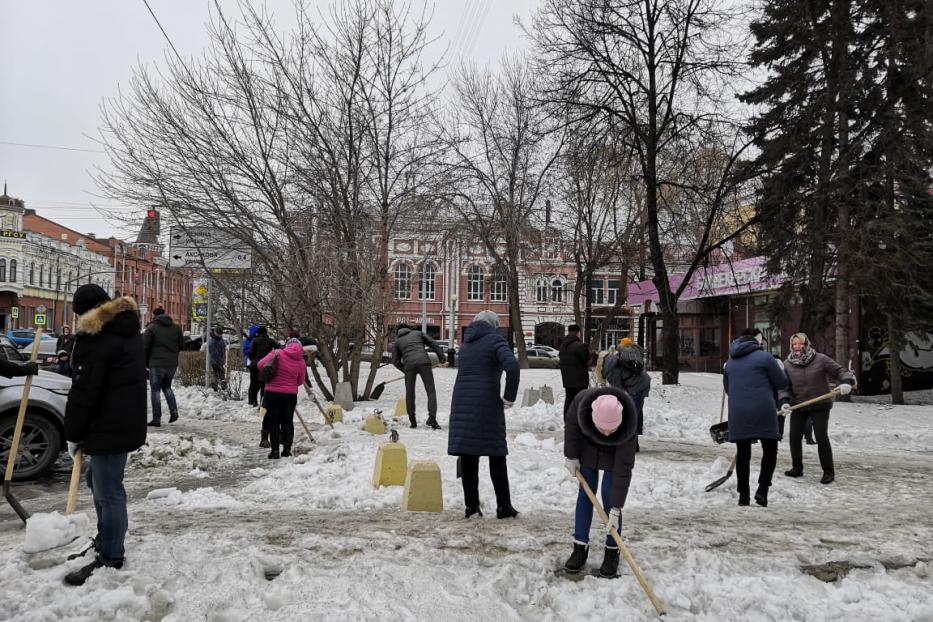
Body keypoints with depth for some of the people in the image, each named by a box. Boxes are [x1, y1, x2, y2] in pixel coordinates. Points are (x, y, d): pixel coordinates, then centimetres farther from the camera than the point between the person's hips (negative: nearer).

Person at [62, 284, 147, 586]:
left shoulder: (96, 336, -15)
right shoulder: (128, 330, 14)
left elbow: (84, 391, -16)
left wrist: (73, 434, -5)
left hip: (109, 426, -10)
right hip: (128, 422, 11)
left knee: (108, 491, -3)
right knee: (97, 479, 25)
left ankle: (109, 559, 5)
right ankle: (107, 539, 38)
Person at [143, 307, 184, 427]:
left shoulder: (151, 328, -6)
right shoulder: (176, 328, 8)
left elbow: (145, 346, -7)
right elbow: (182, 345, 10)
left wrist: (146, 362, 6)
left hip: (157, 364, -5)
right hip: (172, 363, 5)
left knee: (155, 390, 3)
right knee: (167, 387, 21)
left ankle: (157, 419, 1)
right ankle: (174, 411, 5)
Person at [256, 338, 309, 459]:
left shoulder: (278, 354, -9)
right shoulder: (301, 362, -1)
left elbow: (260, 365, -11)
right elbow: (301, 381, 7)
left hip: (272, 393, -2)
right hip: (291, 395, 2)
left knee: (273, 422, 6)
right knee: (287, 422, 13)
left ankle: (275, 450, 5)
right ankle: (287, 449, 14)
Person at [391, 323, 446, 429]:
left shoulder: (397, 342, 25)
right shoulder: (418, 333, 26)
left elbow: (395, 361, 16)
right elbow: (434, 344, 17)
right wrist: (442, 359, 16)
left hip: (409, 365, 1)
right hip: (424, 362, -1)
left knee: (410, 393, 15)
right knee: (431, 391, 1)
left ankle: (412, 421, 15)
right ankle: (432, 418, -14)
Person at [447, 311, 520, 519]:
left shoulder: (466, 343, 18)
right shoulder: (495, 340, -3)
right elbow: (512, 366, -19)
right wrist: (509, 397, -10)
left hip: (461, 403, 5)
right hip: (487, 405, -5)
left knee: (467, 457, 7)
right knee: (496, 457, 5)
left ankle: (471, 505, 10)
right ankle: (503, 506, 9)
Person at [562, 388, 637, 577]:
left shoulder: (628, 427, -40)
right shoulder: (582, 401, -38)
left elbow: (623, 471, -35)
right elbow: (571, 422, -14)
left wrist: (616, 508, -35)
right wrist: (571, 455, -9)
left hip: (616, 453, -2)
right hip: (587, 447, 2)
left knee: (609, 495, -9)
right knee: (585, 492, 2)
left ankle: (612, 551, 6)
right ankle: (580, 548, 11)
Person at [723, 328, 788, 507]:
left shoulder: (730, 362, 14)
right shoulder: (764, 357, -3)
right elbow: (781, 383, 1)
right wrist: (779, 369, 20)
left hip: (738, 415, 4)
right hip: (763, 413, -4)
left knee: (743, 453, 10)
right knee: (770, 450, 10)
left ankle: (743, 495, 12)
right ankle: (762, 489, -2)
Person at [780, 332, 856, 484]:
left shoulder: (820, 359, -10)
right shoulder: (788, 364, -2)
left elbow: (840, 371, -8)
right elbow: (785, 386, -1)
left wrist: (846, 382, -28)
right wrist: (784, 401, -16)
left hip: (820, 405, -3)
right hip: (798, 405, 3)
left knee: (821, 438, -7)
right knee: (794, 436, 4)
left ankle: (828, 472, 6)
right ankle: (797, 468, 20)